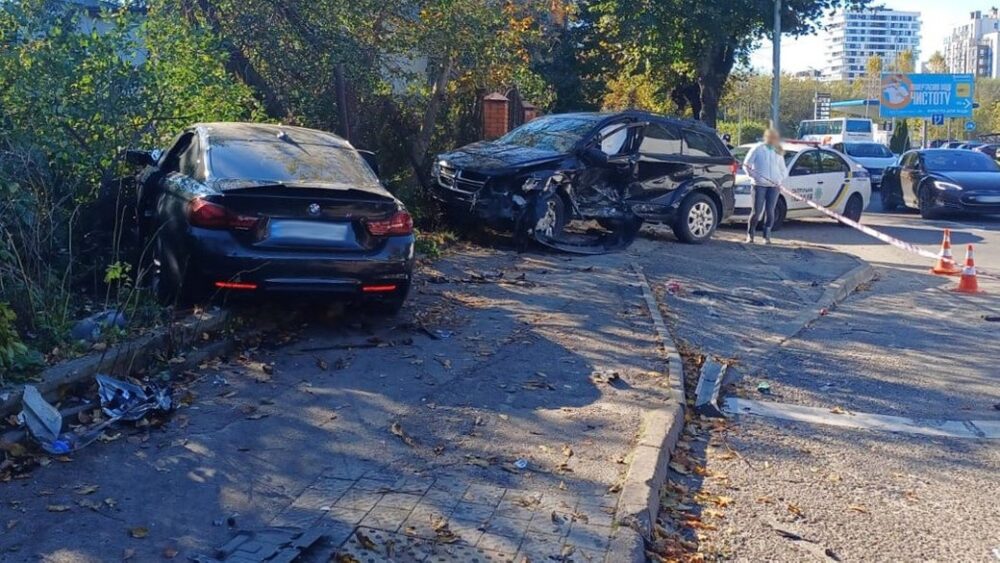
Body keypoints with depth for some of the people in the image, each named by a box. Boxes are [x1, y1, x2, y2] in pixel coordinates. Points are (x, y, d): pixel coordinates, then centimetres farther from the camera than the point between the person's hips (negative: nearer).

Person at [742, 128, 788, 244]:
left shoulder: (778, 152, 14)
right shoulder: (757, 149, 0)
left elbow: (783, 169, 22)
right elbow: (746, 164, 1)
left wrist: (781, 178, 3)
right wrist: (753, 175, -10)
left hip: (773, 186, 4)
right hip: (759, 185, -4)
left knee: (770, 211, 1)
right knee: (757, 211, -6)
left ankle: (767, 236, 10)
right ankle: (750, 234, 10)